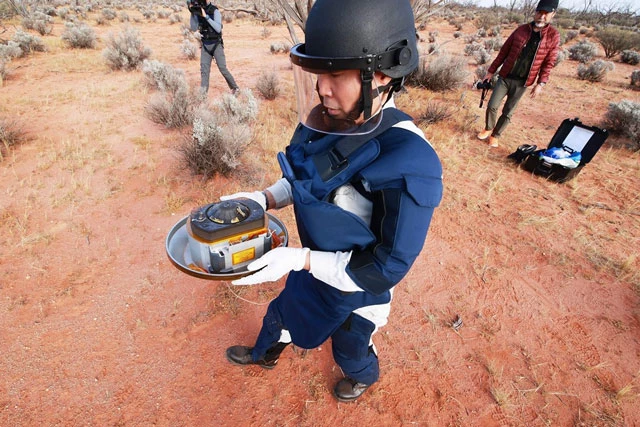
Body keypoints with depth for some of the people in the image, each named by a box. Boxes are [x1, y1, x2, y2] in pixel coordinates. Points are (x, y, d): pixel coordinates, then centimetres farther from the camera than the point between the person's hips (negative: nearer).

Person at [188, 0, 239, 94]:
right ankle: (203, 93, 0)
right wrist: (192, 13, -13)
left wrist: (206, 16, -27)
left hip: (216, 45, -4)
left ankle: (235, 88, 13)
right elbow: (193, 28, -1)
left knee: (222, 68, -5)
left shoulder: (215, 11, -14)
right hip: (205, 45, 4)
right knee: (204, 69, -1)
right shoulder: (198, 12, 1)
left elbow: (218, 29, -23)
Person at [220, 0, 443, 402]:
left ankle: (366, 376, 65)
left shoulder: (408, 164, -37)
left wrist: (300, 259, -31)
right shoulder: (328, 121, -16)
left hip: (357, 288, -5)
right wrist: (264, 199, -13)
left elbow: (388, 267, -28)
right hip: (315, 265, 6)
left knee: (349, 350, 26)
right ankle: (265, 353, 67)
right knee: (281, 312, 31)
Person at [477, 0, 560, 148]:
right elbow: (503, 51, 6)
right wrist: (491, 71, 5)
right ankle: (488, 129, 25)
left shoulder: (553, 36, -3)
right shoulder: (521, 30, 1)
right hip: (505, 77, 1)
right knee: (492, 106, -1)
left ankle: (495, 135, 20)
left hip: (522, 83, -1)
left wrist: (541, 83, -11)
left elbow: (548, 63, -2)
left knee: (508, 112, 4)